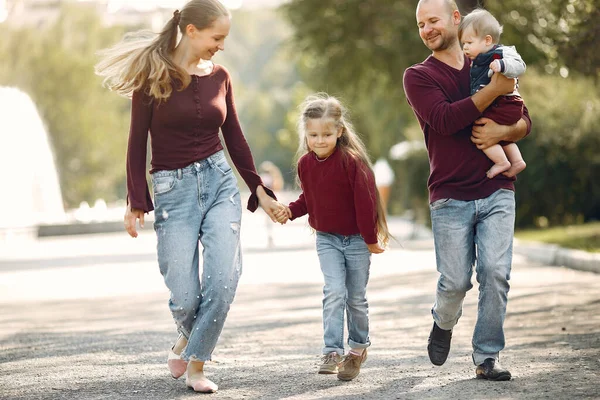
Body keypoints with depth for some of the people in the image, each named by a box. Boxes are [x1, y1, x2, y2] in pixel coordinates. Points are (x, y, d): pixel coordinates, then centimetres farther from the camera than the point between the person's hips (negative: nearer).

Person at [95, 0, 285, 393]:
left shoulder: (220, 77, 7)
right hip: (174, 190, -3)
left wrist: (260, 190, 14)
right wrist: (136, 202, -7)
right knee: (185, 296, -6)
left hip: (220, 182, 3)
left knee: (224, 279, -15)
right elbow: (137, 143, -3)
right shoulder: (153, 77, -4)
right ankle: (189, 337, 30)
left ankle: (196, 364, 1)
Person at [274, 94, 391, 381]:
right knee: (334, 291, -12)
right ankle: (332, 352, -14)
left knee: (356, 298, 8)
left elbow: (365, 200, -16)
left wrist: (371, 239, -11)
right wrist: (290, 211, -5)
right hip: (326, 238, 3)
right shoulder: (305, 163, -3)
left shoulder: (351, 160, -20)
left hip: (356, 239, -3)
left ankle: (358, 347, 29)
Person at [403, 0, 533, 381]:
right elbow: (444, 119, -15)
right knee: (456, 281, -2)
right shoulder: (419, 76, 3)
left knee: (496, 273, -9)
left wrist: (501, 132, -12)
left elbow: (525, 121, 10)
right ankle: (444, 323, 31)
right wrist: (493, 90, -18)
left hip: (497, 192, 2)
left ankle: (488, 357, 2)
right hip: (450, 198, -2)